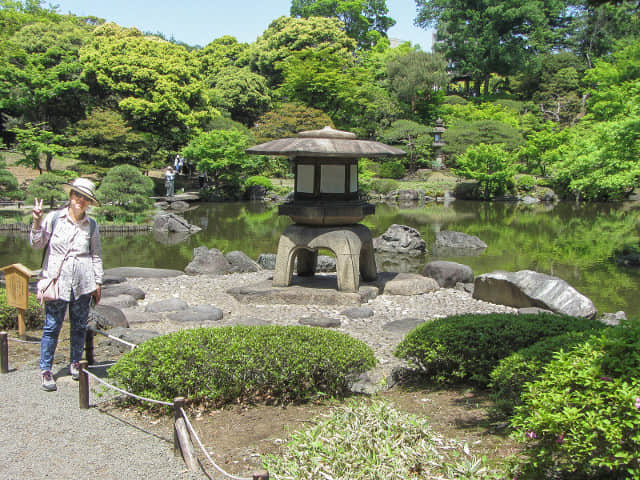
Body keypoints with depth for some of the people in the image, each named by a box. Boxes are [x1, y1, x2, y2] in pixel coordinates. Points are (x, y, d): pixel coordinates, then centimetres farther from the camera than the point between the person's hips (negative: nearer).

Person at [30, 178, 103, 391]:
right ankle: (45, 370, 9)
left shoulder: (91, 225, 7)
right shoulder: (54, 218, 2)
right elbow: (37, 243, 1)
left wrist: (98, 282, 11)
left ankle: (75, 362, 28)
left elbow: (96, 255, 13)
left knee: (79, 326, 10)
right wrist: (37, 222, -15)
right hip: (57, 281, -2)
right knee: (52, 327, -1)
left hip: (83, 283, 2)